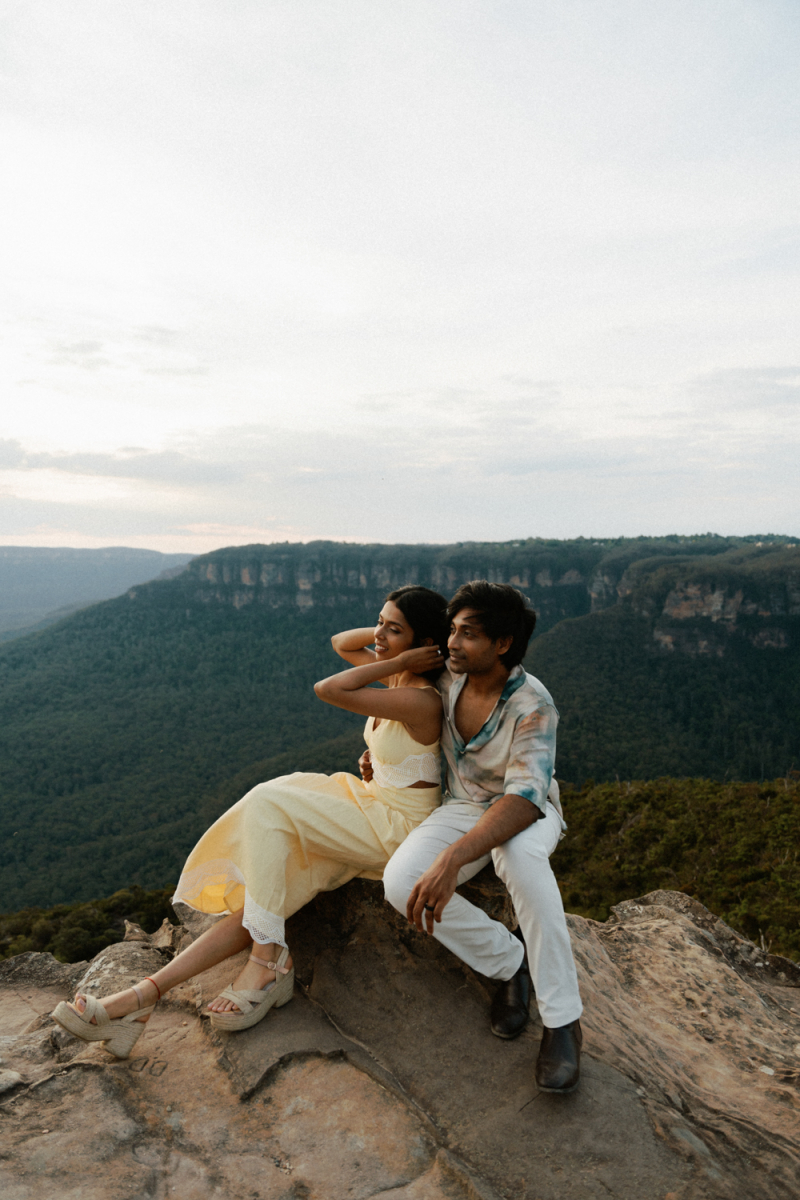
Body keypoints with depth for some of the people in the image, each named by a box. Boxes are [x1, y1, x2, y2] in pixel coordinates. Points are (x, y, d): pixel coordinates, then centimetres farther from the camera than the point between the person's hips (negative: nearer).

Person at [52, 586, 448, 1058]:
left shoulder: (421, 701, -22)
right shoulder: (399, 676, 5)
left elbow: (329, 689, -26)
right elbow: (340, 643, 19)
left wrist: (401, 658, -20)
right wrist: (386, 631, 4)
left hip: (398, 828, -8)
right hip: (368, 810, 8)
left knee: (269, 804, -21)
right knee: (260, 901, -6)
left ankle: (267, 961, -13)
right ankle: (144, 995, -8)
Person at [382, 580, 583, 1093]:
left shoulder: (533, 706, -24)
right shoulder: (450, 677, -7)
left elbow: (523, 800, -36)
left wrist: (452, 859, -48)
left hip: (526, 813, -4)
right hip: (463, 807, 5)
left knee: (520, 854, -42)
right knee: (400, 881, -25)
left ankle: (563, 1018, -26)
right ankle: (508, 962, -5)